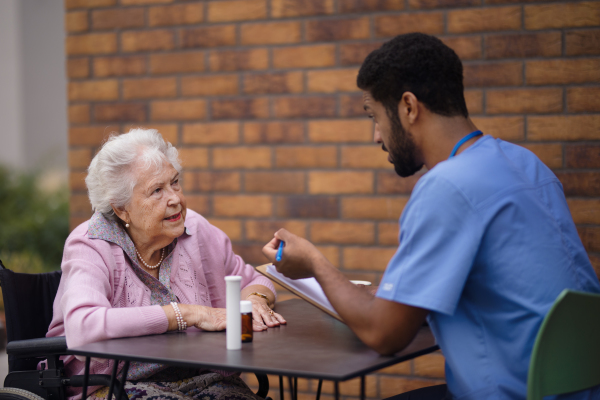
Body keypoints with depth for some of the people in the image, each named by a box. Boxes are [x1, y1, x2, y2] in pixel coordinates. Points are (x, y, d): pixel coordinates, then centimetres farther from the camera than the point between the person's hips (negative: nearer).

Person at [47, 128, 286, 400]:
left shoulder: (195, 230, 3)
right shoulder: (90, 246, -11)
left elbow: (253, 281, 19)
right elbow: (82, 328, -31)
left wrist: (254, 300, -8)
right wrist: (190, 314, -27)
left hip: (199, 378, 5)